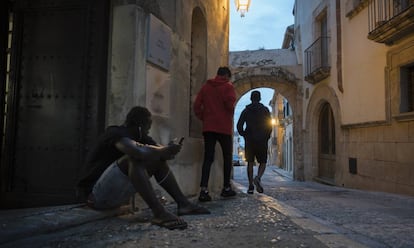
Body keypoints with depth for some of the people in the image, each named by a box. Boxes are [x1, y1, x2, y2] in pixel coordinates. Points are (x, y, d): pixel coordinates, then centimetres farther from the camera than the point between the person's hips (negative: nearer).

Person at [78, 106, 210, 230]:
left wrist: (168, 150, -17)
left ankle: (183, 203, -3)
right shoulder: (116, 133, -17)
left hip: (116, 194, 9)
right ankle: (159, 213, -38)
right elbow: (140, 152, -36)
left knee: (158, 159, 4)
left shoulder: (136, 136, 9)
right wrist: (164, 150, -20)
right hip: (98, 194, -9)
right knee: (135, 159, -32)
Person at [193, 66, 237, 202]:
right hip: (224, 127, -3)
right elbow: (230, 103, -17)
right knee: (227, 157, 11)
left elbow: (197, 105, 3)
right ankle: (226, 188, 17)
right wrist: (231, 113, 3)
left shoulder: (206, 86, 10)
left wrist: (203, 118, 11)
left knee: (208, 158, 1)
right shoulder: (228, 86, -2)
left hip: (208, 127, 3)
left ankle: (204, 190, -11)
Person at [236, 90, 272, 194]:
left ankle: (250, 186, 2)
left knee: (250, 163, 7)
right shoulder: (265, 110, 3)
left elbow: (239, 125, -1)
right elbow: (269, 125, -3)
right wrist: (266, 137, 8)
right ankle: (258, 178, -19)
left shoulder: (246, 110, 6)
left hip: (249, 140, 1)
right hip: (262, 141, -1)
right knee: (262, 162, 8)